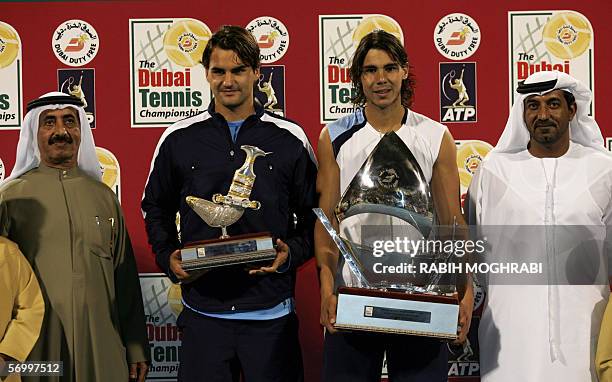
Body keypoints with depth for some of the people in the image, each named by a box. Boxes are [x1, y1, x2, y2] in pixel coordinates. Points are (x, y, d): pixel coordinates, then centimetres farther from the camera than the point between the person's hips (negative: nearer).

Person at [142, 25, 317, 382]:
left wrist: (292, 253, -11)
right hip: (203, 309, 1)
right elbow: (156, 209, 14)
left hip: (271, 311, -1)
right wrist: (168, 257, -2)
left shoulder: (290, 139, 1)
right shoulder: (178, 139, 4)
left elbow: (312, 215, 7)